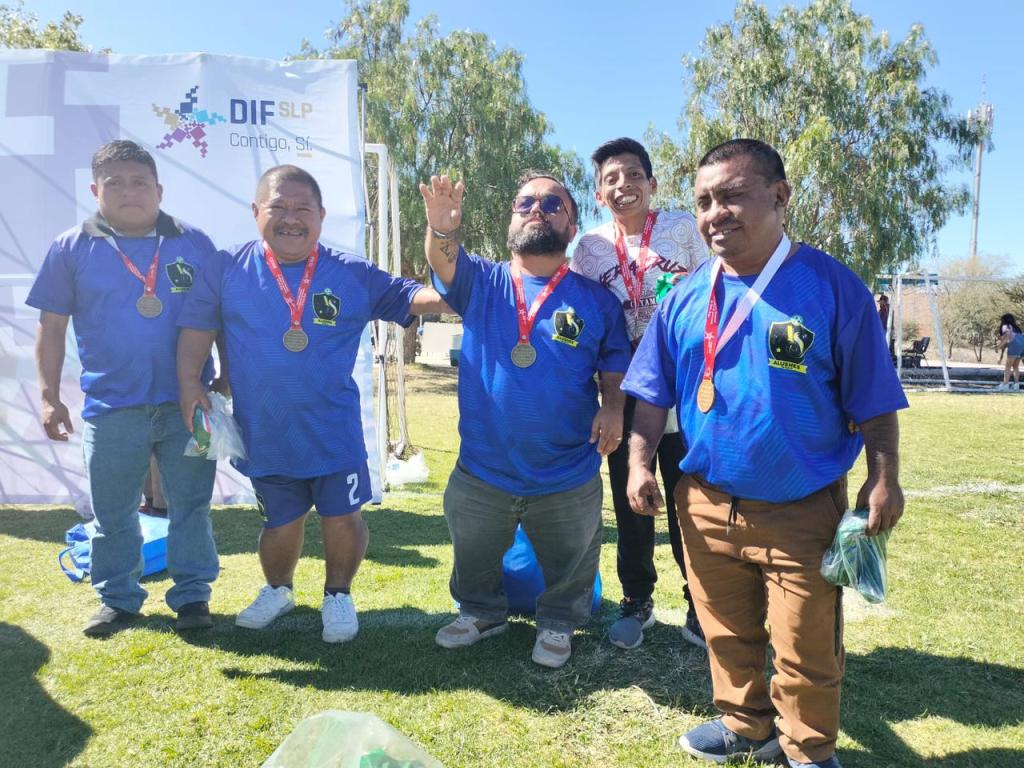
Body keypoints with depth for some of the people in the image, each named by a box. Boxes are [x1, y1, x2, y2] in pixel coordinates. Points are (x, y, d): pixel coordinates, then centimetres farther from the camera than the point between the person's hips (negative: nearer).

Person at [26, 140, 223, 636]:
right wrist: (49, 397, 2)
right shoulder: (72, 248, 4)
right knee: (112, 514, 12)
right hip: (111, 408, 1)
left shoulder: (194, 245, 4)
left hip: (187, 405, 0)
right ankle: (117, 599, 29)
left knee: (191, 506, 7)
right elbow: (52, 326, 6)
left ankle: (192, 595, 21)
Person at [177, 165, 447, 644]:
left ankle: (338, 594, 34)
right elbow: (196, 329, 5)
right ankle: (277, 589, 47)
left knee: (342, 517, 5)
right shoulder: (228, 269, -2)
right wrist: (190, 385, -3)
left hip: (334, 432, -1)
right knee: (281, 522, 17)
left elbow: (408, 296, -4)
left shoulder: (353, 275, -4)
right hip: (264, 433, 1)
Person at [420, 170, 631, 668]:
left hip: (568, 479, -1)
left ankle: (558, 624, 45)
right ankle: (481, 612, 50)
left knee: (568, 567, 18)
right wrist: (442, 228, -46)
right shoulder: (480, 282, -4)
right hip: (481, 473, 1)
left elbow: (615, 366, 3)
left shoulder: (597, 299, -3)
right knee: (474, 560, 23)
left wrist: (612, 407, -18)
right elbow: (444, 262, -23)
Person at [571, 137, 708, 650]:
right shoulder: (589, 247, 4)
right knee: (630, 499, 10)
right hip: (623, 392, 2)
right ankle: (636, 601, 27)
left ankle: (699, 604, 21)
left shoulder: (682, 228, 1)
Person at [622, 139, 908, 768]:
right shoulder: (686, 299, 0)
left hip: (803, 510, -3)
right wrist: (641, 461, -3)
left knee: (807, 647, 11)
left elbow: (873, 401, -5)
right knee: (727, 633, 21)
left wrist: (884, 479, -9)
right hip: (706, 504, 4)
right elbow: (654, 395, 6)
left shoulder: (832, 286, -10)